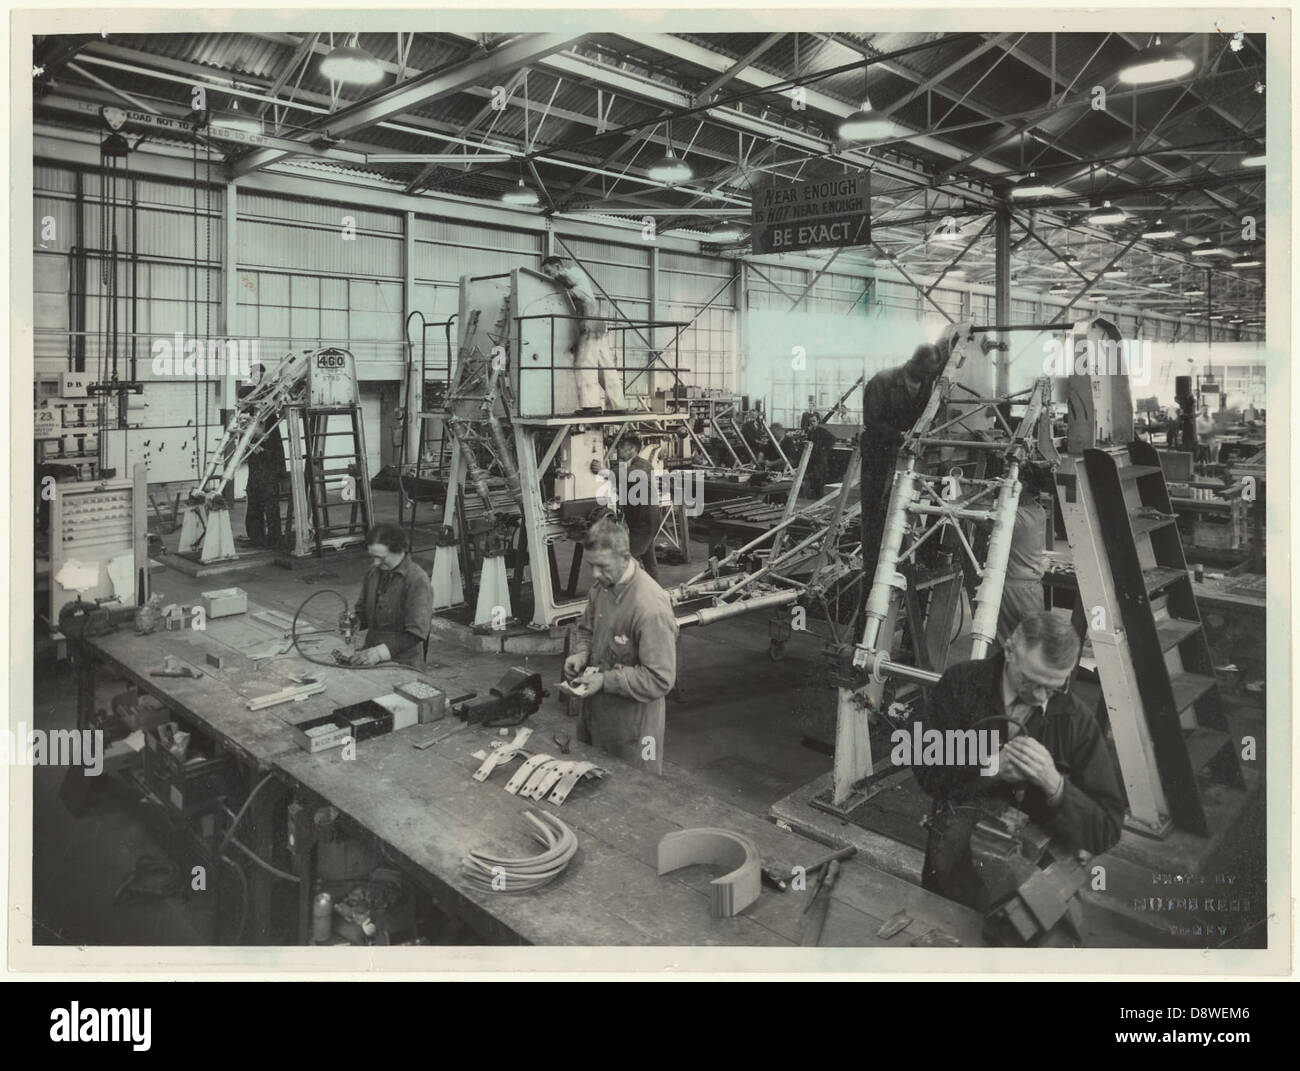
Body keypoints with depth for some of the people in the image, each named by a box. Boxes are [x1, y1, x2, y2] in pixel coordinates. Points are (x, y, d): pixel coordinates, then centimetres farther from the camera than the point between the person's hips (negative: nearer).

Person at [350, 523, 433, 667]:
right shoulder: (372, 572, 8)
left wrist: (381, 652, -27)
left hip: (403, 664, -6)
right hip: (371, 658, 6)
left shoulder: (418, 580, -14)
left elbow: (416, 632, -19)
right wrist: (354, 622, -1)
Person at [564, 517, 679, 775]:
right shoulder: (601, 587, -2)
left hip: (631, 724, -7)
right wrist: (581, 653, -5)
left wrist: (606, 680, -26)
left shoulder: (651, 607, -28)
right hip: (594, 714, 8)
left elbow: (660, 679, -25)